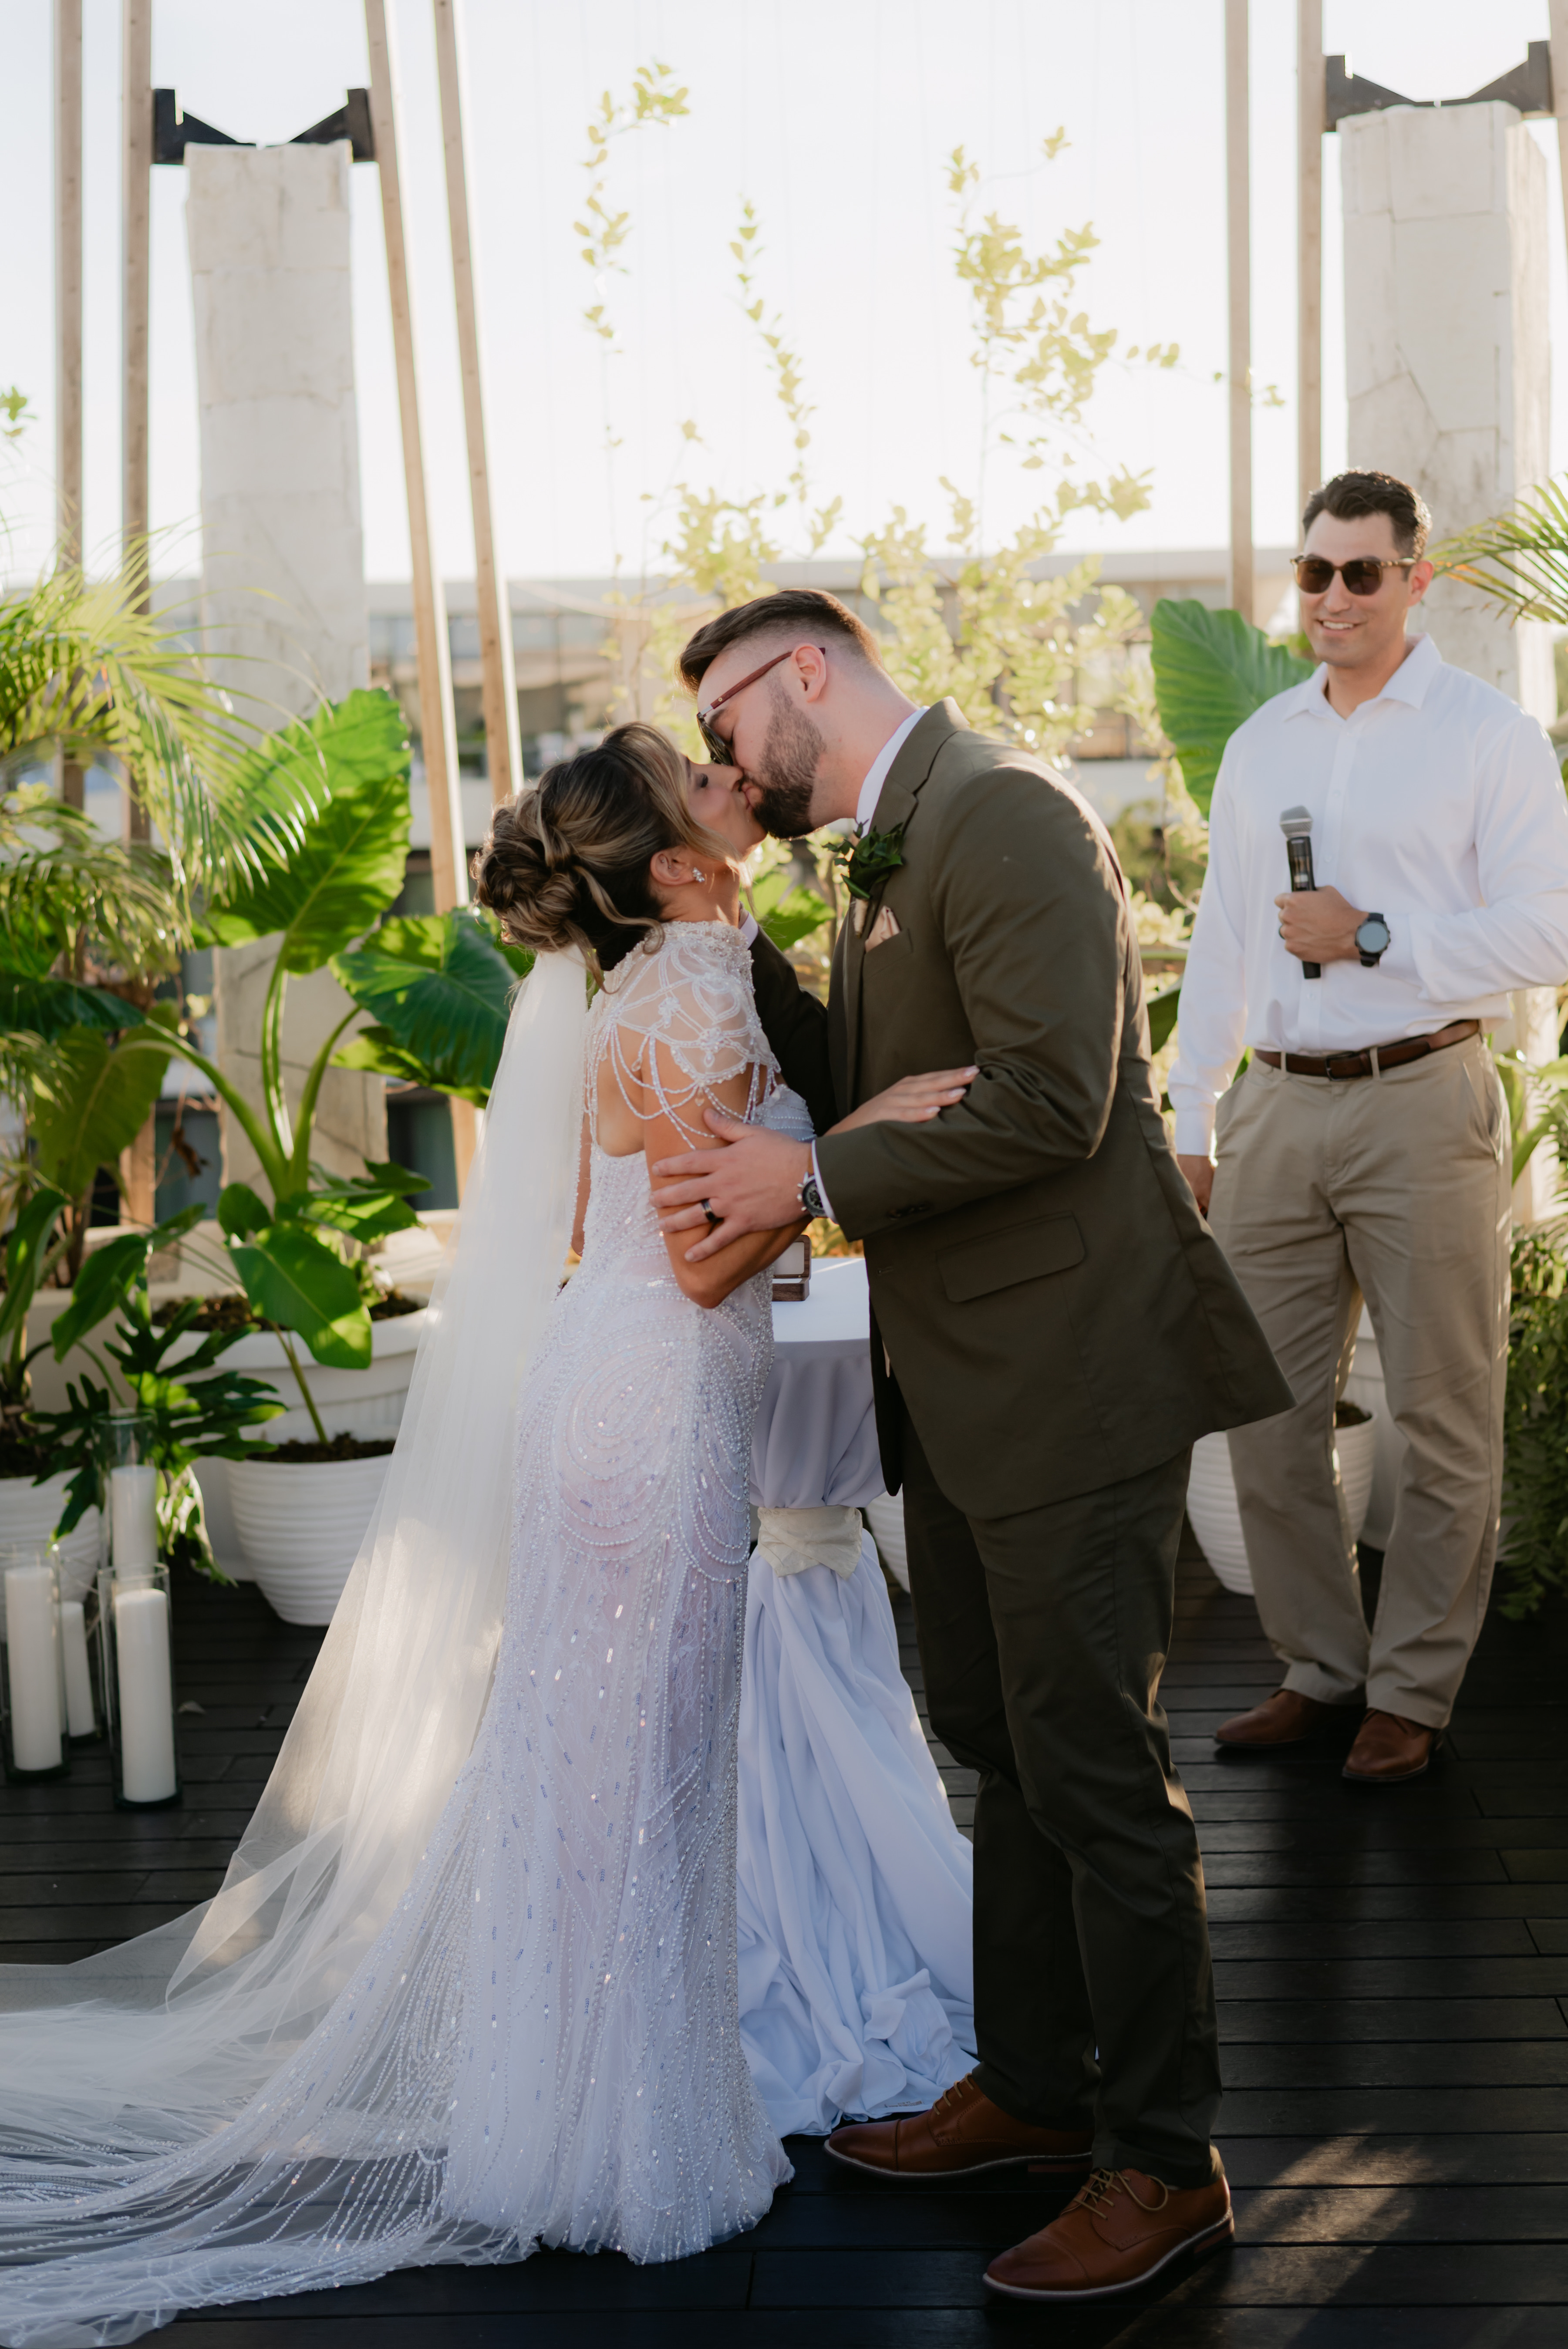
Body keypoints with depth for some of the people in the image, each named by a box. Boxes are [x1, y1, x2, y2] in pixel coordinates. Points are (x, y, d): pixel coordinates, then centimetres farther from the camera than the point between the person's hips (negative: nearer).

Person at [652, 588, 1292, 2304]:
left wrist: (810, 1180, -19)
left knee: (1094, 1773, -1)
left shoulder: (1003, 815, -15)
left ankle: (1166, 2163, 15)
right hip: (961, 1388, 10)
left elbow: (1047, 1099, -24)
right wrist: (763, 1167, 7)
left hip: (1072, 1378, -10)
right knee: (1001, 1750, 19)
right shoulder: (888, 852, 17)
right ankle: (1033, 2088, 35)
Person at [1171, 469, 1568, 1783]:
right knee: (1268, 1414, 8)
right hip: (1276, 1107, 5)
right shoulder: (1259, 746, 16)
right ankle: (1318, 1669, 22)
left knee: (1442, 1418, 1)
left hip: (1423, 1100, -5)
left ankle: (1413, 1691, 14)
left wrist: (1375, 937, -13)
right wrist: (1189, 1121, 15)